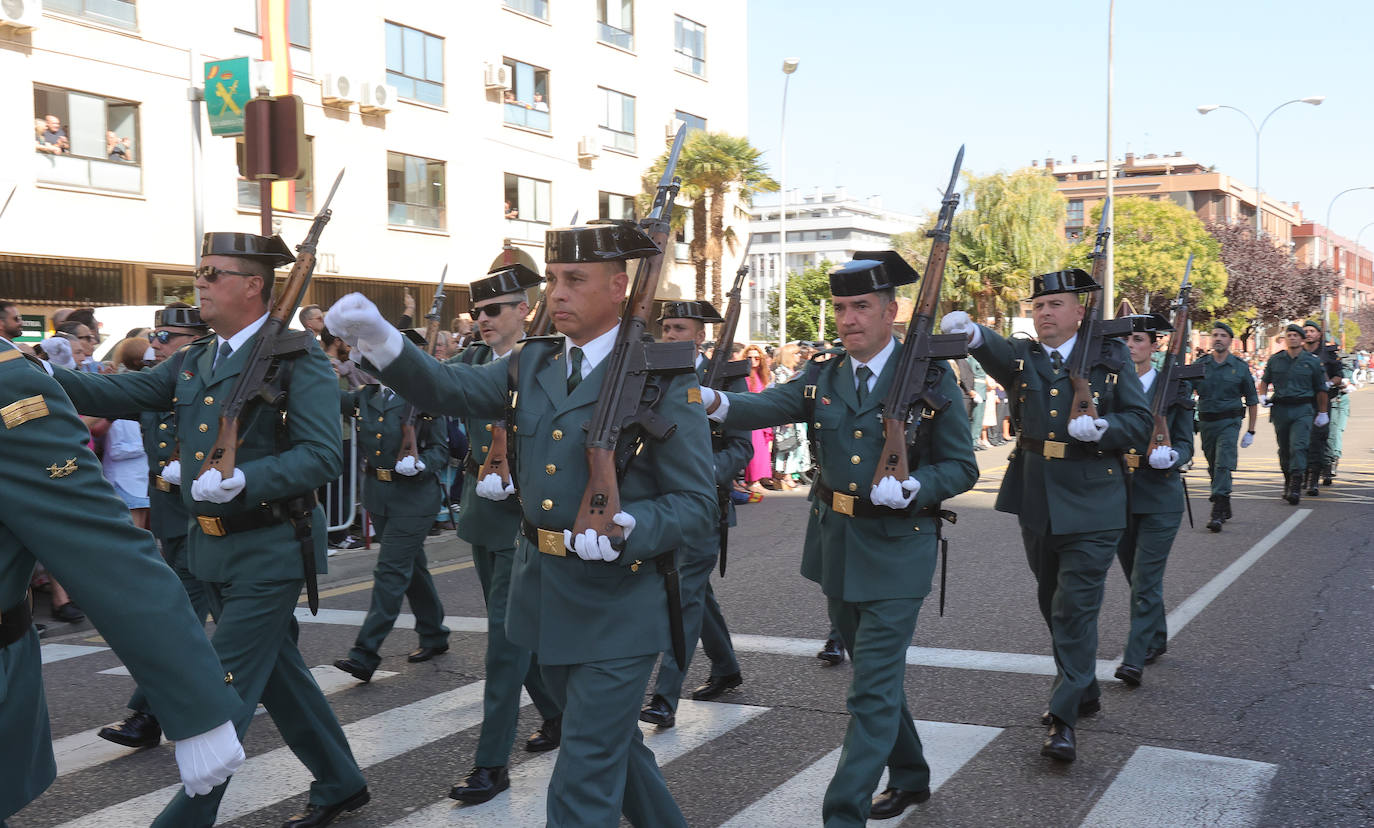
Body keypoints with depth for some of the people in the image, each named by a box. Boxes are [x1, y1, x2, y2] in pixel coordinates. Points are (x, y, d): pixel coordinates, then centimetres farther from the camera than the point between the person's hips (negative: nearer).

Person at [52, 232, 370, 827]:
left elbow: (323, 456, -19)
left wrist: (242, 480, -29)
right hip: (211, 549, 8)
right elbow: (116, 393, 3)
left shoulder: (298, 360, -12)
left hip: (268, 553, -8)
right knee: (277, 673, 17)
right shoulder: (192, 363, 11)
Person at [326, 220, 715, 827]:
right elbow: (450, 389, -5)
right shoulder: (533, 366, 8)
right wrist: (382, 341, -22)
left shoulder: (665, 380, -11)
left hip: (616, 610, -6)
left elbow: (695, 502, -11)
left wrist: (628, 528, -30)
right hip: (545, 600, 6)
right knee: (614, 743, 24)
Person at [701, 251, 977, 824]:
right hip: (835, 548, 6)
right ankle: (910, 777, 40)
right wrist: (715, 402, -33)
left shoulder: (932, 379, -6)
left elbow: (962, 468, -5)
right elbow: (766, 407, -12)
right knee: (875, 673, 20)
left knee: (874, 690, -7)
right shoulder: (821, 379, 5)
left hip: (895, 551, -6)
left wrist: (911, 488, -25)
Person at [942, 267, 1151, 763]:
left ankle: (1064, 718, -4)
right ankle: (1084, 689, 37)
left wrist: (1102, 427, -22)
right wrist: (970, 333, -45)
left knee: (1075, 607, -9)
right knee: (1053, 605, 17)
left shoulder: (1110, 358, 0)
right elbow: (997, 352, -21)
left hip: (1091, 505, -4)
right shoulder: (1022, 356, 3)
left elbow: (1140, 421, 0)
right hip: (1035, 502, 4)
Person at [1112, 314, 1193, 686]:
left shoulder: (1175, 389, -1)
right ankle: (1157, 639, 36)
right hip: (1118, 495, 3)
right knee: (1136, 576, 16)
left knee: (1145, 579, -8)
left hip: (1159, 497, -3)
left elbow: (1186, 445, -1)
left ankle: (1135, 659, -6)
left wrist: (1170, 456, -24)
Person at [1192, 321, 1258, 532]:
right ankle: (1225, 508, 29)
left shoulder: (1240, 367, 2)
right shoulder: (1200, 365, 5)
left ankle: (1217, 513, -20)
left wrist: (1250, 431, 4)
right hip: (1206, 422, 3)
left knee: (1223, 464, -15)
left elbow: (1252, 401, 8)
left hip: (1229, 422, -3)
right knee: (1213, 467, 12)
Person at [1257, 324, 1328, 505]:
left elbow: (1321, 389, 10)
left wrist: (1322, 413, 11)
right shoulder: (1275, 360, 8)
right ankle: (1288, 481, 26)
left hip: (1303, 410, -3)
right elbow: (1264, 381, 22)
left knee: (1298, 447, -15)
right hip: (1280, 410, 3)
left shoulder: (1312, 362, 3)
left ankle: (1296, 486, -17)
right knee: (1284, 449, 10)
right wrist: (1262, 395, 3)